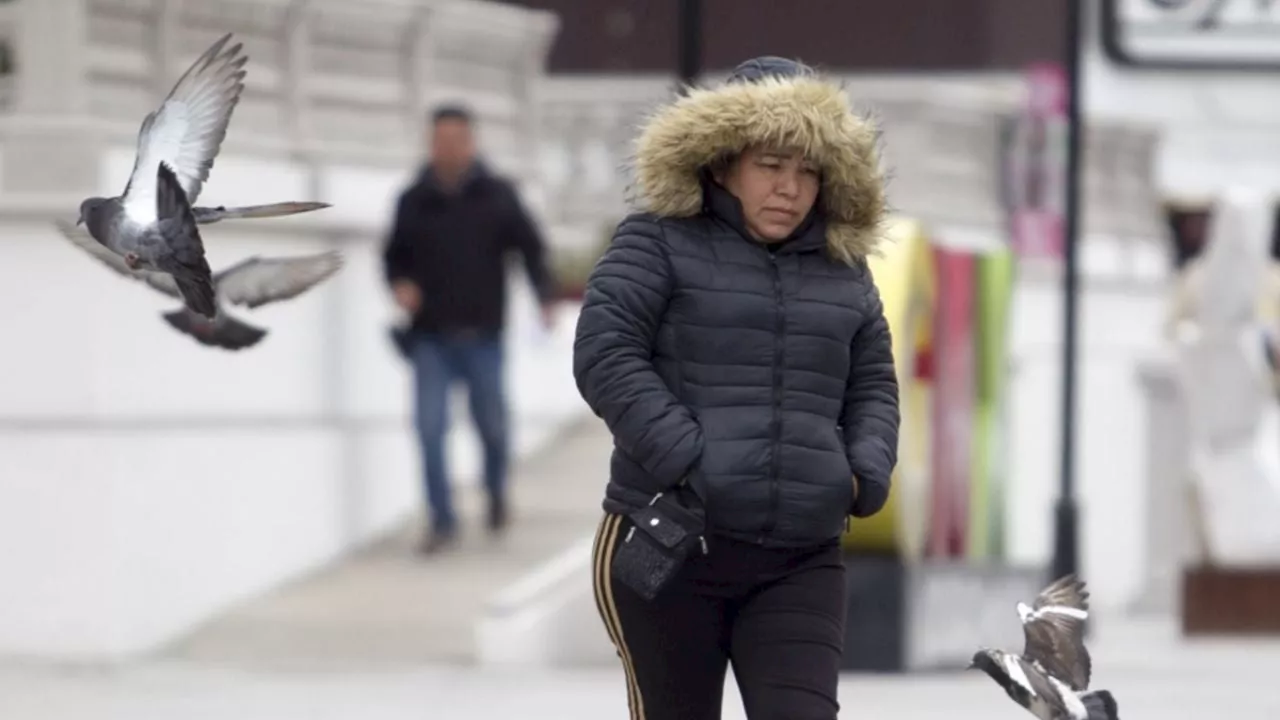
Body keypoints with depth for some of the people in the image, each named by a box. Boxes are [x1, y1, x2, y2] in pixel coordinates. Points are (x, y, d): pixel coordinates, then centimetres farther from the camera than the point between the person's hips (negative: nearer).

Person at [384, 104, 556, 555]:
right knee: (430, 427, -9)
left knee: (492, 425, 9)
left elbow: (530, 247, 4)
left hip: (482, 336, 0)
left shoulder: (497, 197, 1)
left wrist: (544, 298, -10)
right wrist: (399, 284, -7)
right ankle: (442, 522, -2)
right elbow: (395, 255, 15)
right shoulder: (413, 202, 4)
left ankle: (496, 492, 39)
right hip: (430, 338, 1)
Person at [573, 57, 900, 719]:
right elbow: (604, 355, -10)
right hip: (665, 547, -3)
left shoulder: (844, 272, 15)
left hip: (801, 560, 3)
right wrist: (689, 463, -17)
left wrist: (865, 475, 0)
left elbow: (874, 388, 21)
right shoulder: (659, 244, 0)